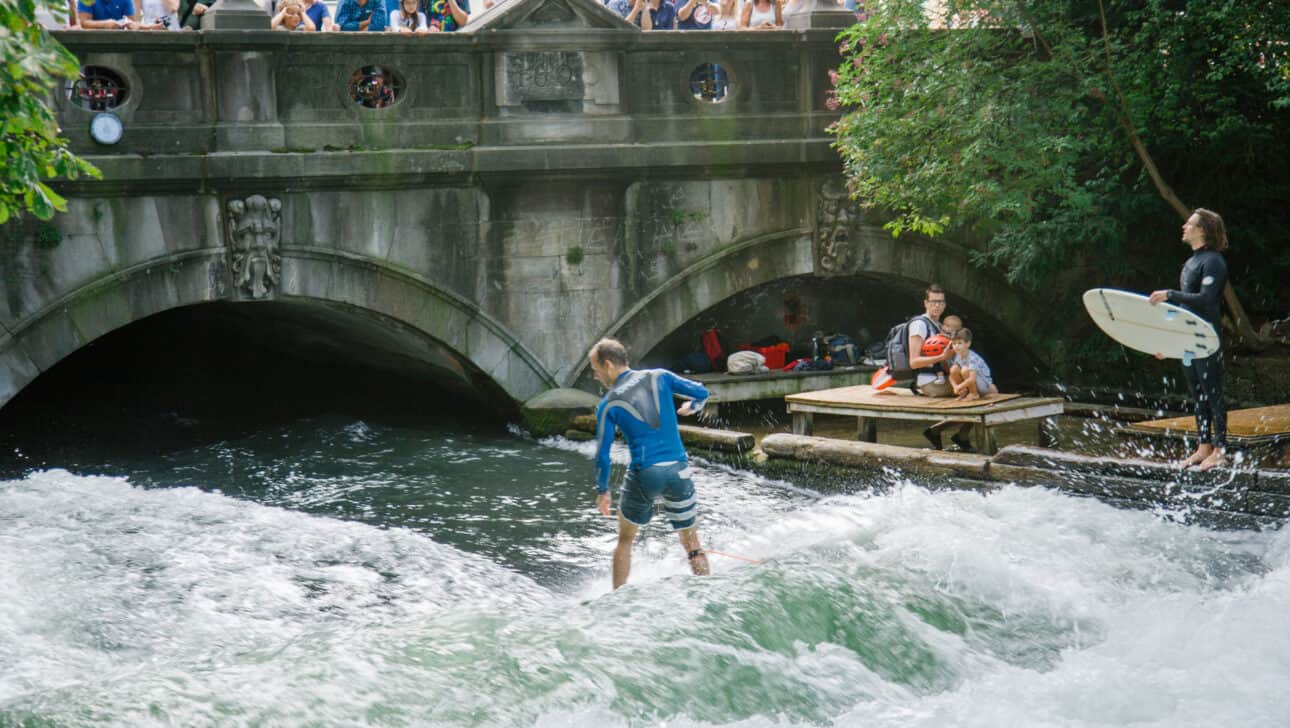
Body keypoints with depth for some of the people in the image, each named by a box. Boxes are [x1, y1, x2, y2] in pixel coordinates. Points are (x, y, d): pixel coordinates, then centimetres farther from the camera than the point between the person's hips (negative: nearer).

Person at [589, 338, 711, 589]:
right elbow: (701, 392, 5)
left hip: (644, 474, -2)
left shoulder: (609, 404, -2)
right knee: (691, 542, 13)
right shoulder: (659, 377, 3)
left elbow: (602, 454, 0)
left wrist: (602, 491, 12)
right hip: (678, 470, 2)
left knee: (625, 540, 18)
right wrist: (692, 407, 28)